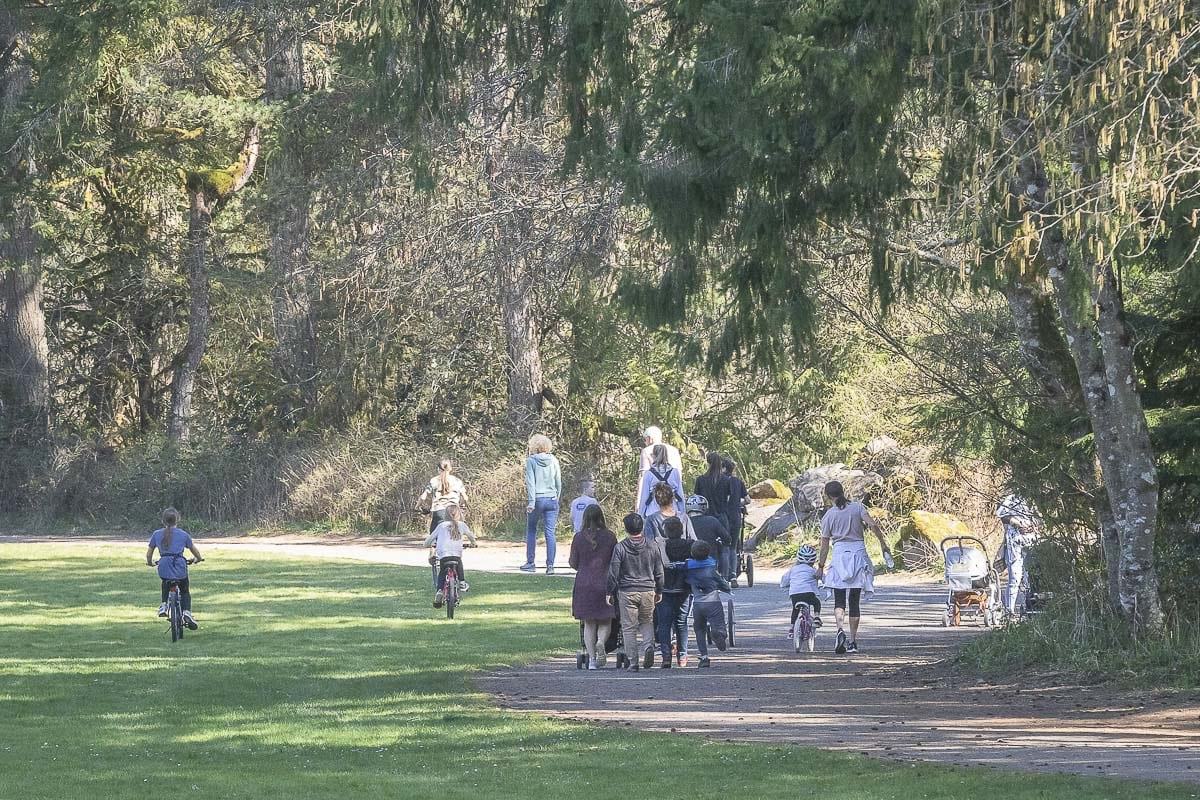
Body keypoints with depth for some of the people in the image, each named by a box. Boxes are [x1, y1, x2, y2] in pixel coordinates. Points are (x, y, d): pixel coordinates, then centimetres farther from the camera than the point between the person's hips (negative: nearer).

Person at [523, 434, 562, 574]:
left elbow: (530, 482, -10)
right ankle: (550, 565, -5)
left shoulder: (531, 461, -6)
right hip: (552, 499, 3)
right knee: (550, 533, 1)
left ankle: (530, 563, 14)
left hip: (537, 499, -3)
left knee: (531, 531, 13)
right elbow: (559, 483, 9)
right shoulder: (554, 460, 4)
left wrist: (531, 502, -12)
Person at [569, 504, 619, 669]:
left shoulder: (579, 538, -4)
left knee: (589, 623, 9)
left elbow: (573, 564, 0)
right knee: (605, 621, 10)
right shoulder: (610, 537, -5)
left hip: (584, 585, 1)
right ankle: (601, 643, -19)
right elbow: (616, 562, 2)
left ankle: (591, 658, 6)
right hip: (605, 584, -1)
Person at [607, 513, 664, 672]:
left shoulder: (620, 548, -7)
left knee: (629, 627, 4)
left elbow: (613, 573, -5)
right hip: (648, 590, 2)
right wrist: (659, 592, 21)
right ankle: (648, 645, -10)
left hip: (627, 592, -2)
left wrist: (610, 593, 5)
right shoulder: (652, 548, 1)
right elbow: (659, 572, 9)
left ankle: (633, 662, 2)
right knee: (647, 622, 19)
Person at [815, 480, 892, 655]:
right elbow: (873, 525, -11)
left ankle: (840, 630, -29)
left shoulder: (829, 516, 0)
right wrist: (883, 544, -1)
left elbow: (825, 544, 3)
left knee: (839, 600, -1)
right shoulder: (857, 507, 1)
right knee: (854, 601, 9)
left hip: (840, 555, -2)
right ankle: (853, 642, 9)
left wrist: (821, 566, 11)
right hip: (858, 553, 2)